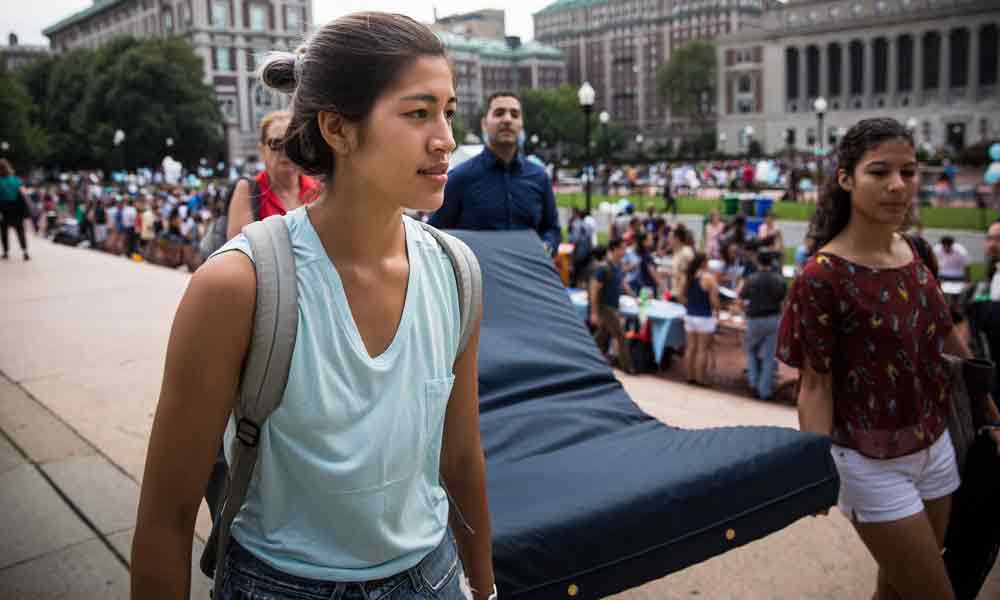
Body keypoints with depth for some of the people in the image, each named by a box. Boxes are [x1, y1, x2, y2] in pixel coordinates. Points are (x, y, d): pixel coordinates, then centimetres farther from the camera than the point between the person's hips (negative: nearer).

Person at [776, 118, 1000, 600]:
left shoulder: (918, 253, -1)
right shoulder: (823, 277, -21)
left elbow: (945, 338, 12)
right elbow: (816, 385, -18)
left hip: (935, 447, 6)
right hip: (872, 464, -6)